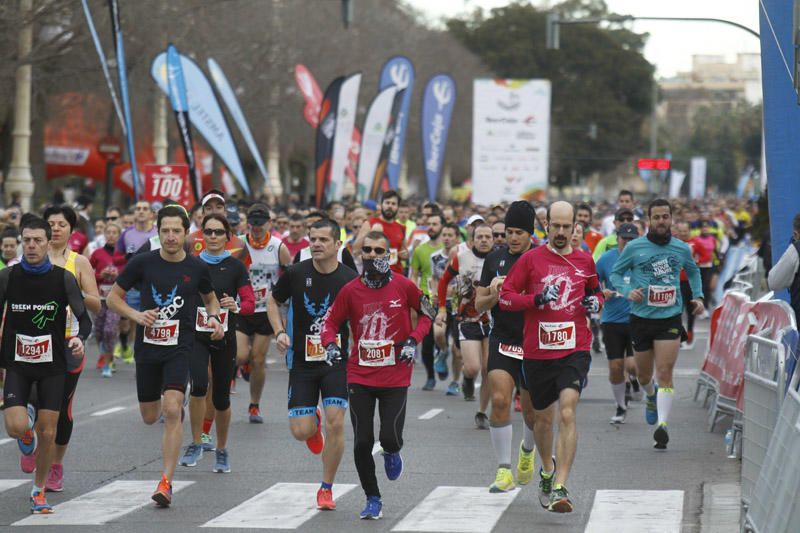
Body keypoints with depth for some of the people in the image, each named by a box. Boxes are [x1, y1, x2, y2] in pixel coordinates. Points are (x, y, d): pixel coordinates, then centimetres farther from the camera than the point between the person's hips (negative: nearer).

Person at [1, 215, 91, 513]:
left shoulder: (64, 278, -6)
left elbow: (84, 319, -1)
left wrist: (79, 338, -22)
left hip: (52, 365, 0)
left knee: (48, 432, 0)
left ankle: (39, 491, 20)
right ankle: (27, 425, 21)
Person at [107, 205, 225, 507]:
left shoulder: (196, 268, 0)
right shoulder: (142, 263, -4)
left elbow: (210, 298, 20)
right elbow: (113, 298, 4)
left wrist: (214, 318, -1)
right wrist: (136, 315, -14)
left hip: (179, 348, -2)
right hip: (147, 346, 2)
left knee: (171, 411, -20)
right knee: (150, 417, 14)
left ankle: (166, 483, -17)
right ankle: (176, 407, 54)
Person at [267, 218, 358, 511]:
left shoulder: (350, 279, -7)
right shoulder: (296, 273, -5)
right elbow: (273, 300, 13)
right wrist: (280, 332, -2)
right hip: (302, 362, 1)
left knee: (335, 423, -13)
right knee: (301, 431, -4)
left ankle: (326, 489, 5)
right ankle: (314, 421, 37)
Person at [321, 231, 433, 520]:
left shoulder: (403, 286, -5)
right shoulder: (351, 290, -3)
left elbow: (426, 313, 9)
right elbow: (330, 322, 7)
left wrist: (413, 341, -5)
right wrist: (330, 345, -12)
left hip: (395, 377, -1)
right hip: (360, 375, 1)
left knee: (390, 438, -9)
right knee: (362, 442, -1)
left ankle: (392, 453, 31)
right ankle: (373, 500, 16)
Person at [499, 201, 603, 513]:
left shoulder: (584, 261, 9)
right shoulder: (531, 259, 2)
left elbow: (596, 290, 26)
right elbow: (505, 297, -1)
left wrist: (595, 302, 3)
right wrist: (537, 299, -15)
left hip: (574, 350, -1)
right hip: (537, 352, 1)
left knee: (567, 414, -18)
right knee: (543, 417, 15)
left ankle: (560, 487, -21)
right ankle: (547, 471, 42)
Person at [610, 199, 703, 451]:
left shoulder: (682, 249, 4)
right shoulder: (634, 248, -3)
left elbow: (693, 272, 24)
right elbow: (615, 272, 7)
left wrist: (698, 296, 10)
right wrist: (627, 291, -12)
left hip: (670, 318, 0)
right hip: (641, 318, 0)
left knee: (665, 373, -13)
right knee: (644, 376, 13)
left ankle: (662, 425, -15)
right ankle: (651, 396, 48)